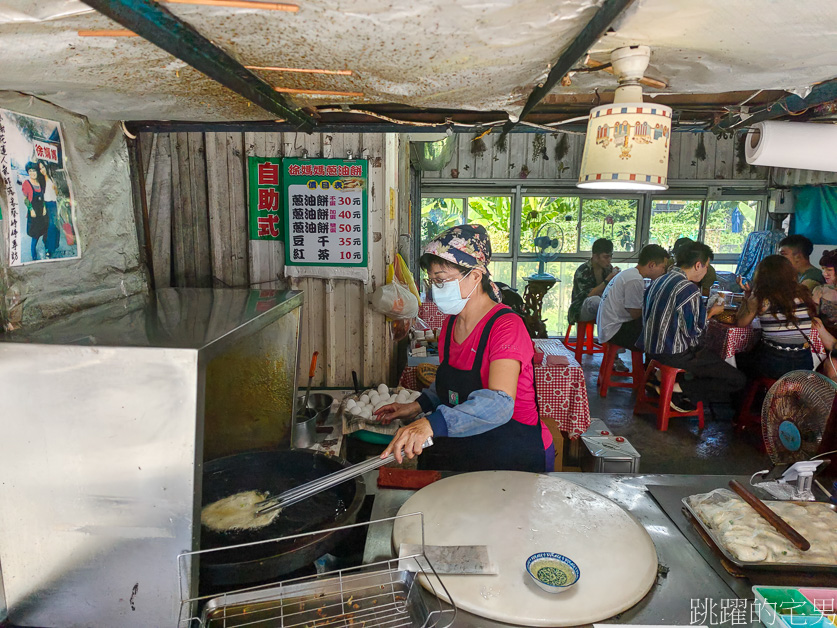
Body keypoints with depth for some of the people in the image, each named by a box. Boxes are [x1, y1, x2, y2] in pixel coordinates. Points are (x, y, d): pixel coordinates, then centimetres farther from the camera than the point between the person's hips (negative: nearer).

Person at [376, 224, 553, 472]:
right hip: (462, 452, 7)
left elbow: (500, 403, -36)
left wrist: (433, 423, -47)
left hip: (516, 457, -7)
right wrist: (418, 406, 4)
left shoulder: (506, 326, -22)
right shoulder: (451, 323, 4)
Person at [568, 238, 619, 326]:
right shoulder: (582, 271, -15)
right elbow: (587, 296, -22)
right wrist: (606, 281, -25)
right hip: (581, 311, -5)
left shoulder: (608, 268, 5)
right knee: (595, 300, -39)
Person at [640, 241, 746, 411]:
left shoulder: (659, 281, 9)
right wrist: (711, 312, 0)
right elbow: (693, 330, -18)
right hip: (675, 355, -9)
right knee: (738, 380, -3)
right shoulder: (689, 289, -19)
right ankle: (678, 389, -6)